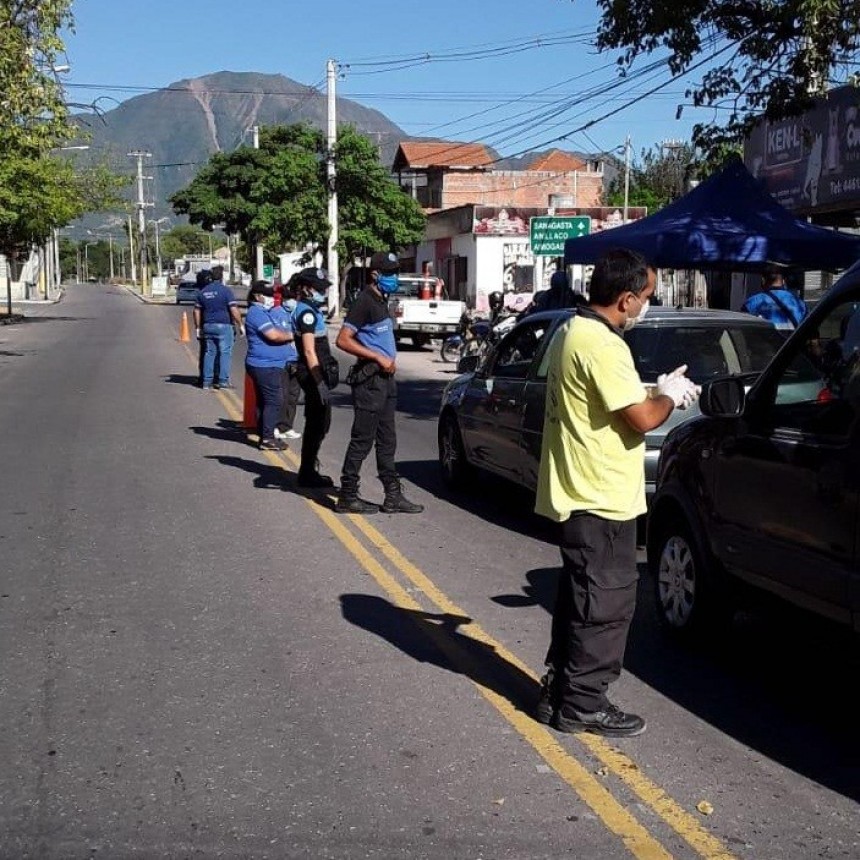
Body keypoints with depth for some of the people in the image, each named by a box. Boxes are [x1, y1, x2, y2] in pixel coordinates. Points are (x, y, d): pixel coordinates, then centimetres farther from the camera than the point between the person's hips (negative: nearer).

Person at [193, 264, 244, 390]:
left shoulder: (202, 291, 10)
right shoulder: (226, 290, -8)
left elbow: (197, 311, 14)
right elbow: (234, 310, -13)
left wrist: (198, 328, 21)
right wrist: (240, 325, -6)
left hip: (208, 326, 5)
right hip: (223, 325, -5)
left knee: (209, 353, 9)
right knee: (225, 352, -1)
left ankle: (207, 382, 8)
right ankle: (223, 380, -4)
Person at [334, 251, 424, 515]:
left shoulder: (381, 301, 15)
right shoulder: (364, 302, -13)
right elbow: (343, 340, -20)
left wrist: (390, 359, 13)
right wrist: (378, 358, -19)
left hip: (385, 377, 10)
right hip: (369, 378, -10)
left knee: (387, 440, 11)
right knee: (362, 439, -5)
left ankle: (393, 496, 16)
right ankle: (347, 497, 3)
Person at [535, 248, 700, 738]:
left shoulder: (570, 332, 11)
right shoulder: (602, 345, -22)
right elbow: (643, 419, -22)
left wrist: (658, 391, 12)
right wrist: (670, 395, -3)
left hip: (575, 494, 10)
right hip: (601, 500, -10)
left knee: (580, 600, 19)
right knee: (607, 605, 1)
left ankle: (559, 692, 28)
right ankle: (583, 705, 11)